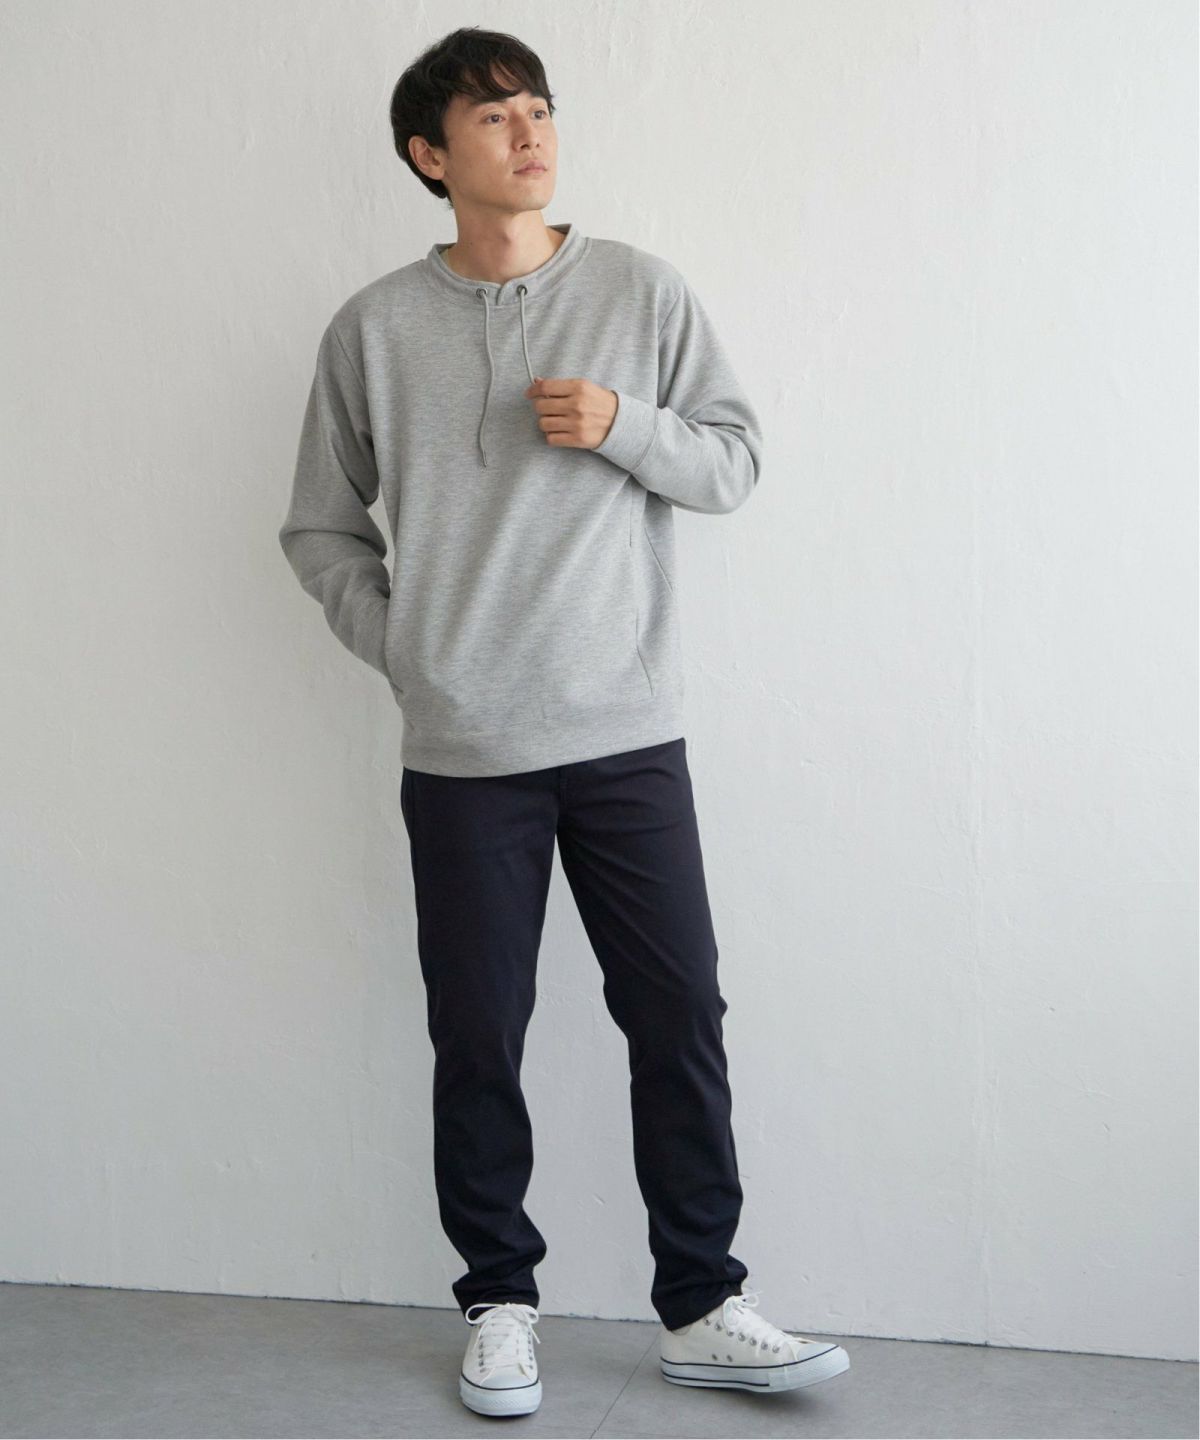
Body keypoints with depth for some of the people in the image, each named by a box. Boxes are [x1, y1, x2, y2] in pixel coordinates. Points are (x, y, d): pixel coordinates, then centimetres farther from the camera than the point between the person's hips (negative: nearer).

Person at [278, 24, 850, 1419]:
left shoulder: (642, 291, 4)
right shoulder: (373, 329, 3)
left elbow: (736, 461, 6)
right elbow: (321, 527, 12)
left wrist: (623, 427, -11)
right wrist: (399, 644, 0)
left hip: (628, 732, 1)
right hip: (461, 753, 0)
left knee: (680, 1015, 2)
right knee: (478, 1037, 7)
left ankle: (701, 1308, 16)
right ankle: (499, 1301, 24)